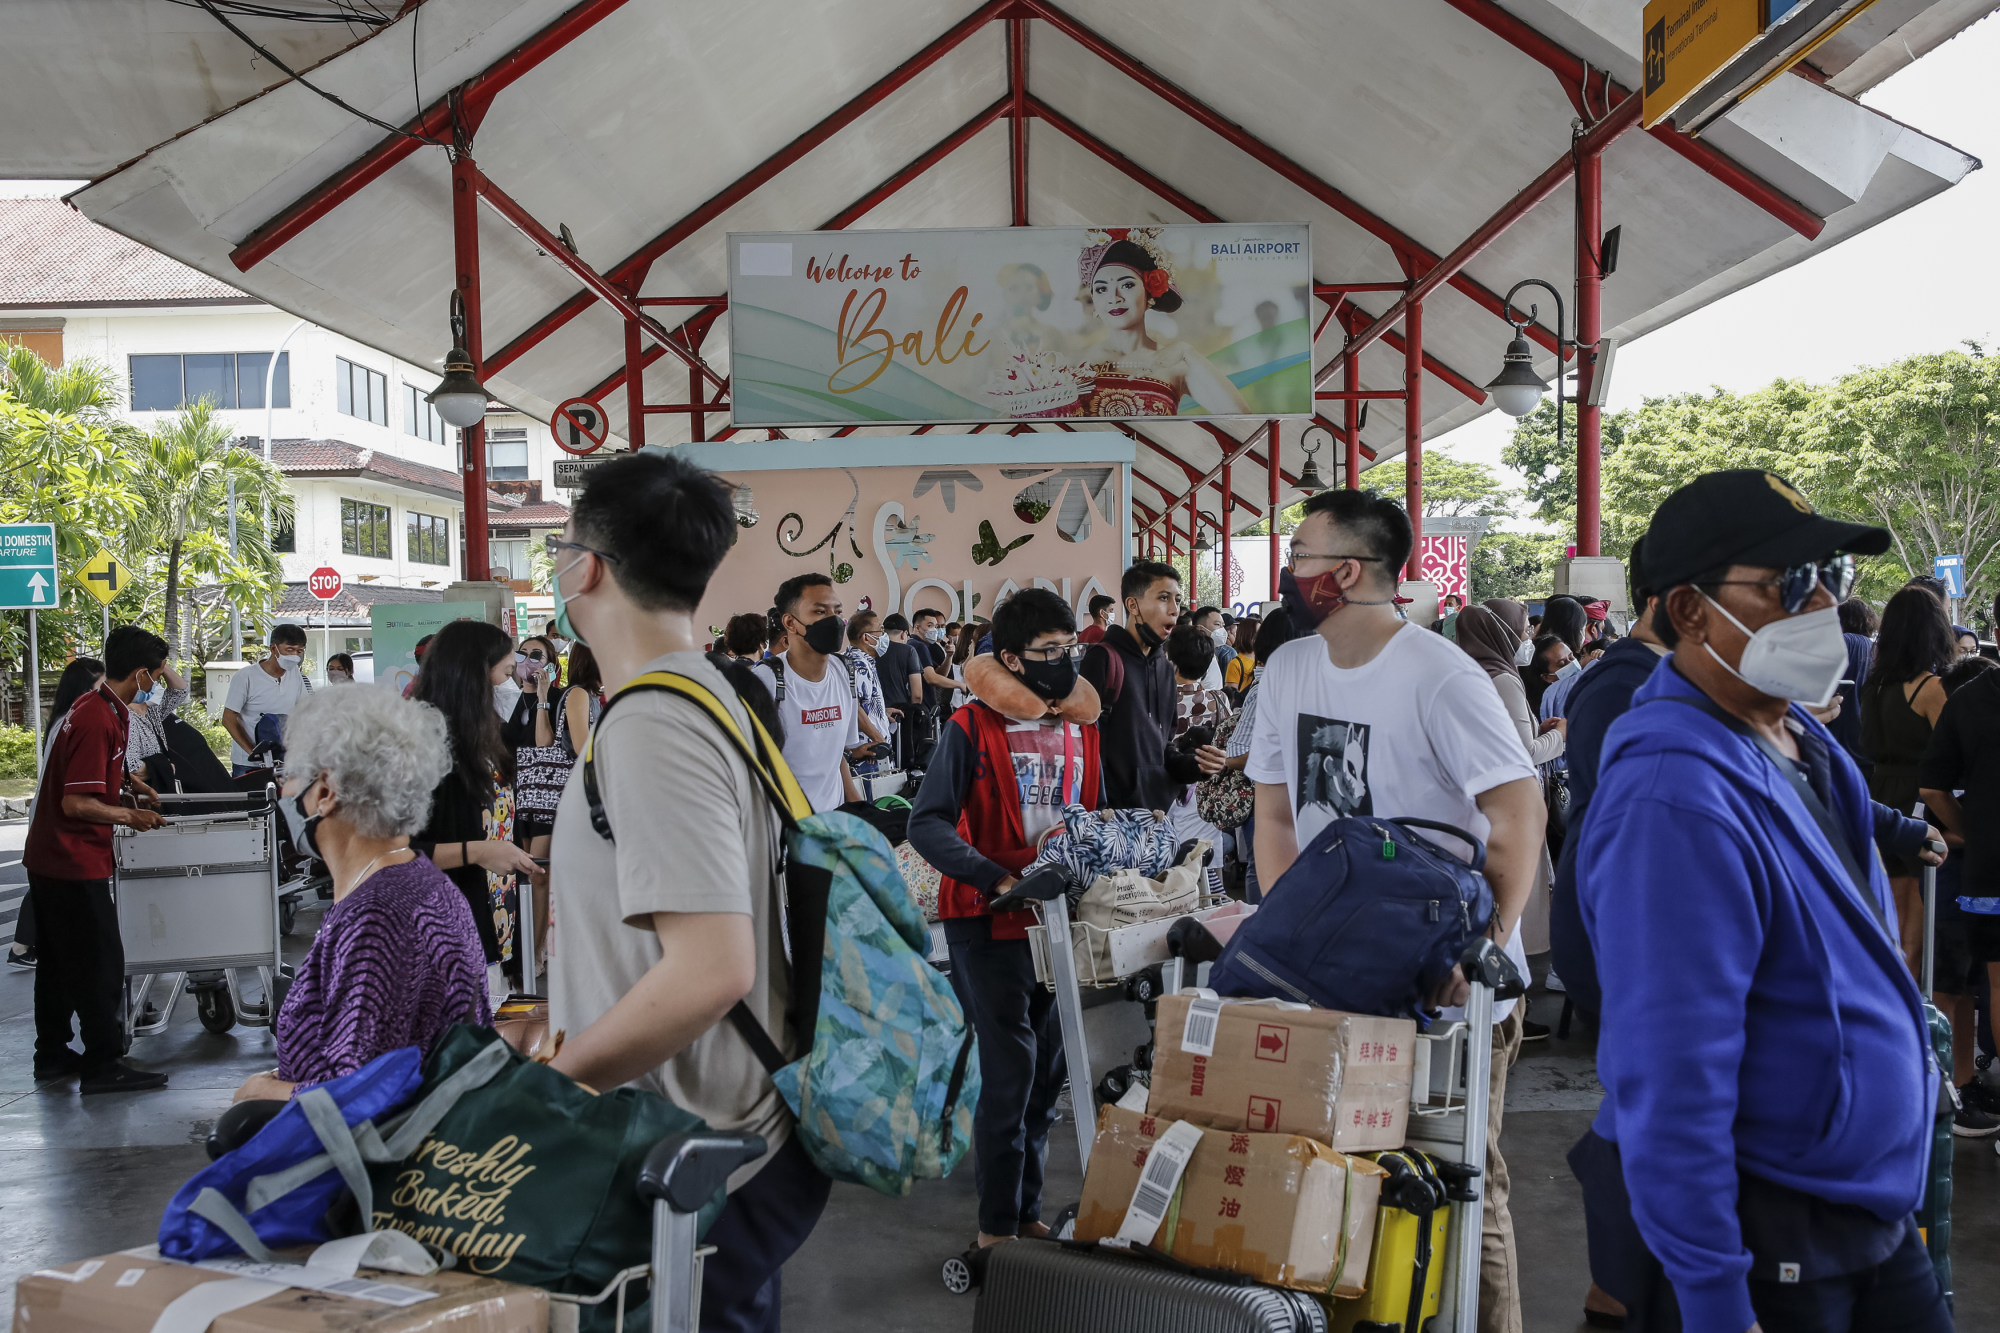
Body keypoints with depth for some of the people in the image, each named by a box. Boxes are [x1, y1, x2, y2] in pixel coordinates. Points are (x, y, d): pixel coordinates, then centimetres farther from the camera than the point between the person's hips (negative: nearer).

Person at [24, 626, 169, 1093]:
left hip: (47, 859, 10)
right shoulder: (99, 719, -23)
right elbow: (76, 803, -25)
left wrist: (129, 782, 18)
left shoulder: (93, 706, 9)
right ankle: (102, 1065, 4)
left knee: (58, 960, 18)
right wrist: (131, 816, -13)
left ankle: (53, 1054, 28)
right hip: (75, 863, -10)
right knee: (99, 962, -3)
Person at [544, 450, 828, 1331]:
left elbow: (711, 968, -29)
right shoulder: (715, 695, 10)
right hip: (741, 1136, 9)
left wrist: (543, 1081, -17)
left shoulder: (652, 728, -21)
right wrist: (568, 1031, 15)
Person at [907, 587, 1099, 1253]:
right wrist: (996, 877, -25)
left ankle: (1028, 1211, 27)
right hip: (989, 920, -6)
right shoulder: (972, 727, -9)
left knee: (1049, 1068, 12)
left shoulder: (1081, 725, 10)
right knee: (1011, 1066, -8)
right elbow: (928, 824, -14)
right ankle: (998, 1223, 7)